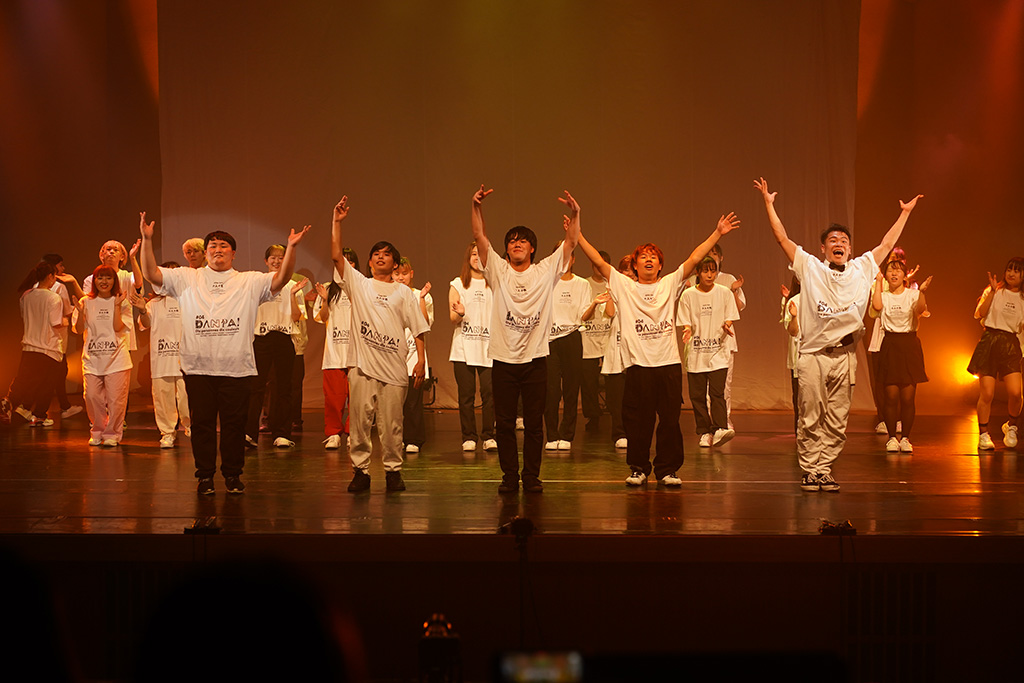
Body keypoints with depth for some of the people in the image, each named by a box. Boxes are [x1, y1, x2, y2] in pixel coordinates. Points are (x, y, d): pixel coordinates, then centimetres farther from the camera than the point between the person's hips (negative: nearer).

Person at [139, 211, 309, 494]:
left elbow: (280, 280, -4)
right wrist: (147, 240, -11)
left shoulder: (249, 282, 8)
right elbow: (152, 274, 1)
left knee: (234, 423, 4)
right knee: (202, 421, 5)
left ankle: (233, 474, 17)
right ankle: (205, 475, 15)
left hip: (236, 367, 0)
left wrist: (290, 248, -17)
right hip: (198, 366, 0)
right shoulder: (186, 279, 9)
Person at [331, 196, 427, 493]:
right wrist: (337, 222, -5)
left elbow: (417, 328, 8)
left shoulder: (403, 292, 12)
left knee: (392, 424, 2)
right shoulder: (358, 284, 11)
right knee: (359, 421, 0)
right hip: (363, 366, 0)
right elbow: (336, 256, 1)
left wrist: (421, 360, -2)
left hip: (394, 368, 0)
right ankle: (360, 471, 7)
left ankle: (393, 470, 11)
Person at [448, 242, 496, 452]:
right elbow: (453, 318, 3)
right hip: (464, 347, 0)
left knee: (489, 392, -8)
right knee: (466, 394, -1)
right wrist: (460, 313, -19)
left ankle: (489, 437, 0)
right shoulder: (457, 285, 8)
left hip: (488, 346, 1)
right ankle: (469, 438, 7)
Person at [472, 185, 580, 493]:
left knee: (534, 423, 5)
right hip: (503, 359, 0)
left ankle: (532, 476, 14)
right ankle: (509, 476, 13)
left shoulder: (546, 271, 6)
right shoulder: (498, 270, 6)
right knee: (504, 422, 4)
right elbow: (480, 237, -2)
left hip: (536, 358, 0)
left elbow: (570, 242, 1)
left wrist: (574, 215, -15)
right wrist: (477, 206, -15)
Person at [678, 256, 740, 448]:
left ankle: (720, 429, -23)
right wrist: (688, 330, -17)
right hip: (696, 352, 1)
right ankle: (705, 433, 9)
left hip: (719, 350, -1)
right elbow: (685, 322, 5)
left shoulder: (724, 292, 4)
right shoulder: (688, 294, 4)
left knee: (717, 392, -14)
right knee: (697, 395, 1)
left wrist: (726, 326, -17)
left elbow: (730, 317, 5)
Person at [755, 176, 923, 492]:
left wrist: (905, 213, 25)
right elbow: (782, 238, 3)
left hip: (845, 356, 3)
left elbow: (887, 244, 21)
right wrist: (768, 203, 0)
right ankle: (809, 471, 8)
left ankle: (824, 470, 11)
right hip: (813, 355, -2)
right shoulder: (809, 268, 4)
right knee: (810, 419, 0)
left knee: (837, 421, 4)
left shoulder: (862, 269, 12)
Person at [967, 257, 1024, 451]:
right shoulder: (995, 291, 5)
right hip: (990, 341, -2)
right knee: (987, 394, -5)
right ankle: (983, 435, 10)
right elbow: (979, 314, -8)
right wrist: (992, 292, -12)